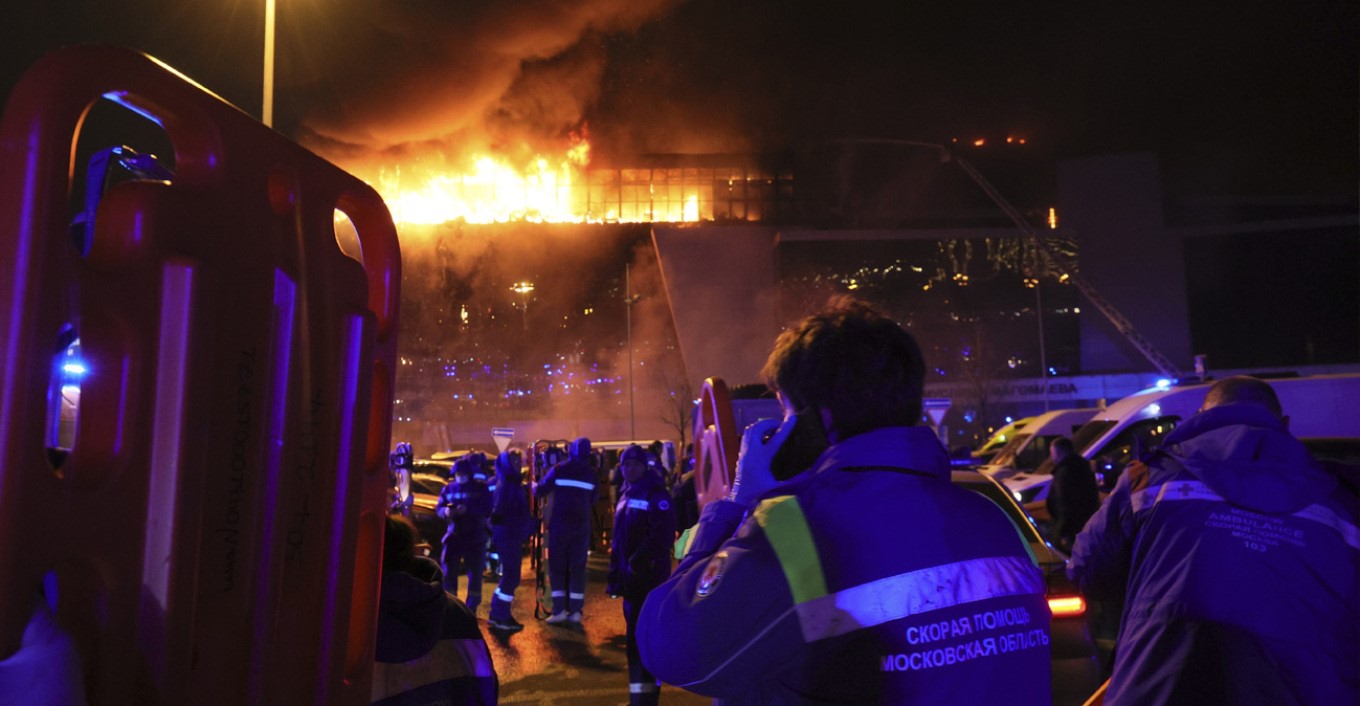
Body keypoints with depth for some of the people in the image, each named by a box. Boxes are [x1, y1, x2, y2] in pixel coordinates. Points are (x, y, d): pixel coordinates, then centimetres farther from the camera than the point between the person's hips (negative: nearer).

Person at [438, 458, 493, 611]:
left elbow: (487, 510, -13)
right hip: (454, 535, 2)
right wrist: (445, 511, -19)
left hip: (475, 537, -2)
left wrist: (468, 509, -27)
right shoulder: (448, 488, 7)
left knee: (475, 573, 1)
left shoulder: (481, 487, -3)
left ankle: (471, 609, 12)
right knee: (448, 570, -4)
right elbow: (439, 508, 5)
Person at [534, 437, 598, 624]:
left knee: (557, 565, 4)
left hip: (559, 523, -2)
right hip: (582, 525, 2)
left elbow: (539, 492, 0)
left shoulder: (559, 469, -4)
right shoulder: (591, 473, 4)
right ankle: (575, 611, 4)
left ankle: (559, 610, -1)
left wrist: (534, 487, 21)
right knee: (578, 566, 7)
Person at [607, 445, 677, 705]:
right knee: (636, 636, 15)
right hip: (630, 576, 9)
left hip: (649, 576, -9)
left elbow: (663, 535, -21)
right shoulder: (626, 495, 17)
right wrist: (616, 573, 18)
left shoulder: (656, 494, -10)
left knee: (641, 637, -11)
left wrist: (641, 560, -23)